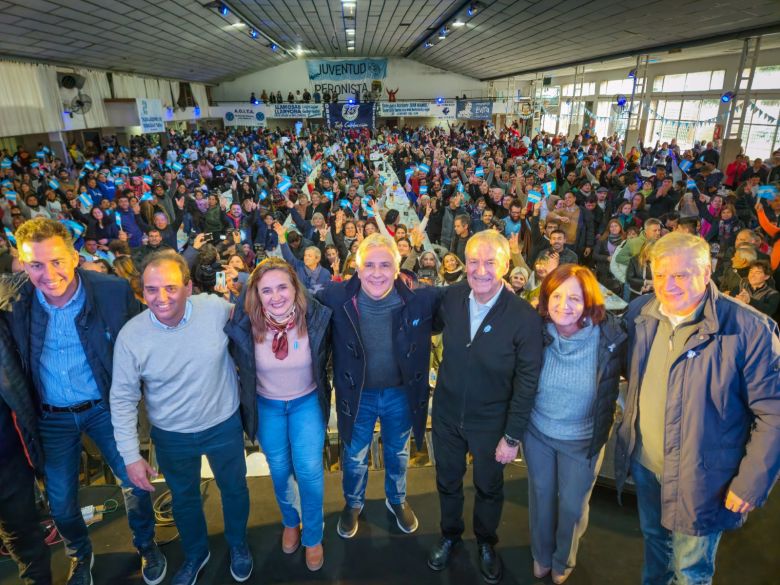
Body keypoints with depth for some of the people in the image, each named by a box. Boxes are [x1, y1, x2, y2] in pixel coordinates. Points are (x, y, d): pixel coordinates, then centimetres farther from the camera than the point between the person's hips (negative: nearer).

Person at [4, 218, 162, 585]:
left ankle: (146, 545, 38)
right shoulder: (14, 303, -14)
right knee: (60, 500, 17)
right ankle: (80, 553, 47)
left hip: (105, 407, -1)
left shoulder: (114, 291, -20)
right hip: (51, 417, 2)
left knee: (135, 481, 9)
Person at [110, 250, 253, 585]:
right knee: (184, 498, 24)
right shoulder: (130, 335, -21)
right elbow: (123, 399, -11)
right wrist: (131, 456, -12)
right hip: (172, 436, 0)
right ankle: (195, 553, 54)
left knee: (234, 488, 22)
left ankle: (238, 543, 53)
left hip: (224, 424, 0)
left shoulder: (217, 309, -22)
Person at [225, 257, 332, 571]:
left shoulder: (316, 317, -26)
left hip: (307, 402, -1)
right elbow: (240, 364, -3)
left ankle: (313, 536, 27)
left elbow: (323, 357, -4)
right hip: (266, 406, 1)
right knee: (280, 470, 18)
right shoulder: (244, 325, -26)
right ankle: (290, 522, 48)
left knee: (309, 471, -2)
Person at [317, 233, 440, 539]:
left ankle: (397, 500, 59)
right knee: (354, 456, 23)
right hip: (357, 395, 0)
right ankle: (353, 504, 55)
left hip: (401, 394, 1)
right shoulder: (337, 297, -22)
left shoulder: (420, 298, -22)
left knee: (398, 453, 27)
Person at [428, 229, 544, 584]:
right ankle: (450, 535, 53)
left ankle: (486, 543, 52)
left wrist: (512, 436, -12)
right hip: (446, 415, 3)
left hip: (491, 422, -2)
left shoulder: (525, 317, -22)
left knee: (489, 488, 22)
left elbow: (527, 382, -15)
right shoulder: (450, 297, -13)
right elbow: (430, 327, 9)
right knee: (447, 482, 24)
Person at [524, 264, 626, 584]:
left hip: (582, 440, -1)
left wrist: (598, 441, -8)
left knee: (572, 505, 18)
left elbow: (607, 396, -9)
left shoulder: (607, 339, -21)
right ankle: (541, 556, 48)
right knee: (540, 496, 20)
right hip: (537, 432, 1)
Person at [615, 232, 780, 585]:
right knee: (653, 540, 28)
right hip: (643, 464, 4)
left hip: (700, 480, -4)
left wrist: (751, 484, -15)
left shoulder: (751, 330, -21)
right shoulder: (639, 313, -7)